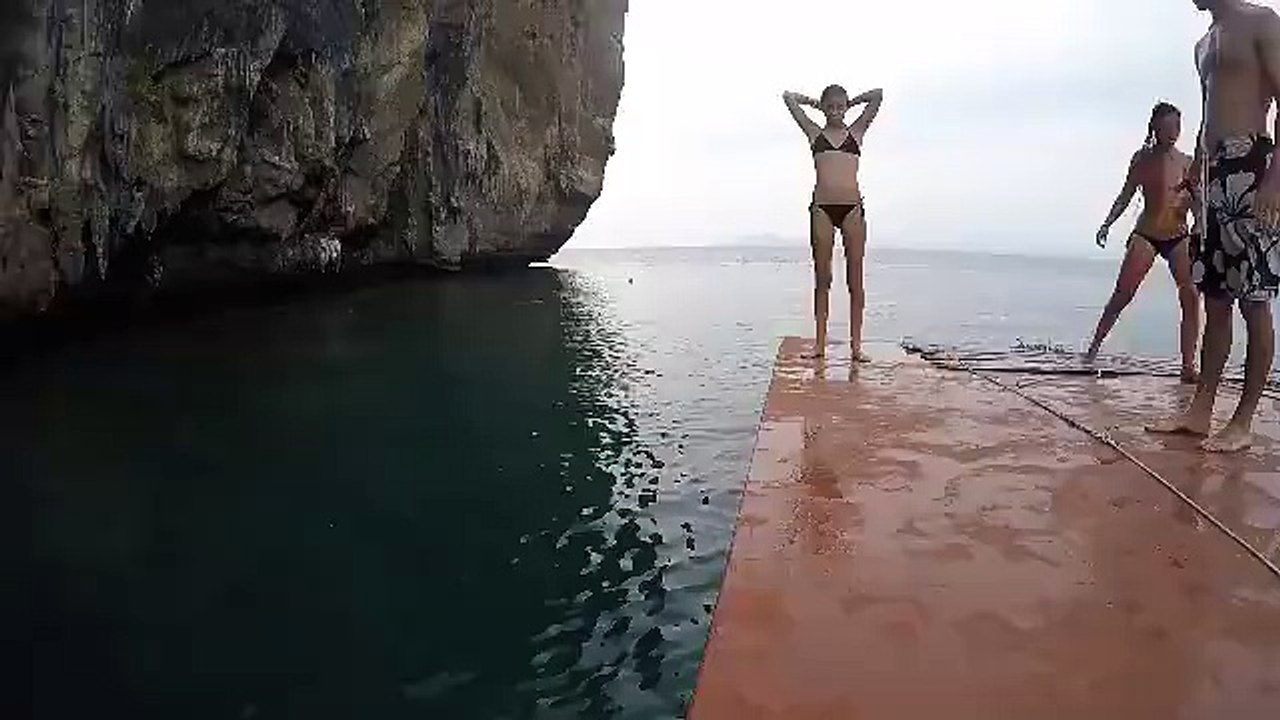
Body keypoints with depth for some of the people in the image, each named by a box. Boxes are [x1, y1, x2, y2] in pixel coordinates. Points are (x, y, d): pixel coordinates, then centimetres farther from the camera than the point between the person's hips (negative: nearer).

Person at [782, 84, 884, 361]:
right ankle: (820, 341, 5)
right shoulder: (815, 133, 14)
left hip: (852, 207, 0)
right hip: (822, 207, 0)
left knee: (855, 278, 0)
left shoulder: (856, 132, 15)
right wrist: (813, 102, 27)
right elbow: (789, 98, 14)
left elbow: (877, 96, 11)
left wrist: (851, 102, 22)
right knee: (822, 278, 2)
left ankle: (856, 342, 2)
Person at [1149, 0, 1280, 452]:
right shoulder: (1204, 44, 22)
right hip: (1216, 172, 8)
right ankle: (1200, 410, 11)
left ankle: (1243, 422, -2)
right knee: (1214, 301, 7)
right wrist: (1193, 175, 18)